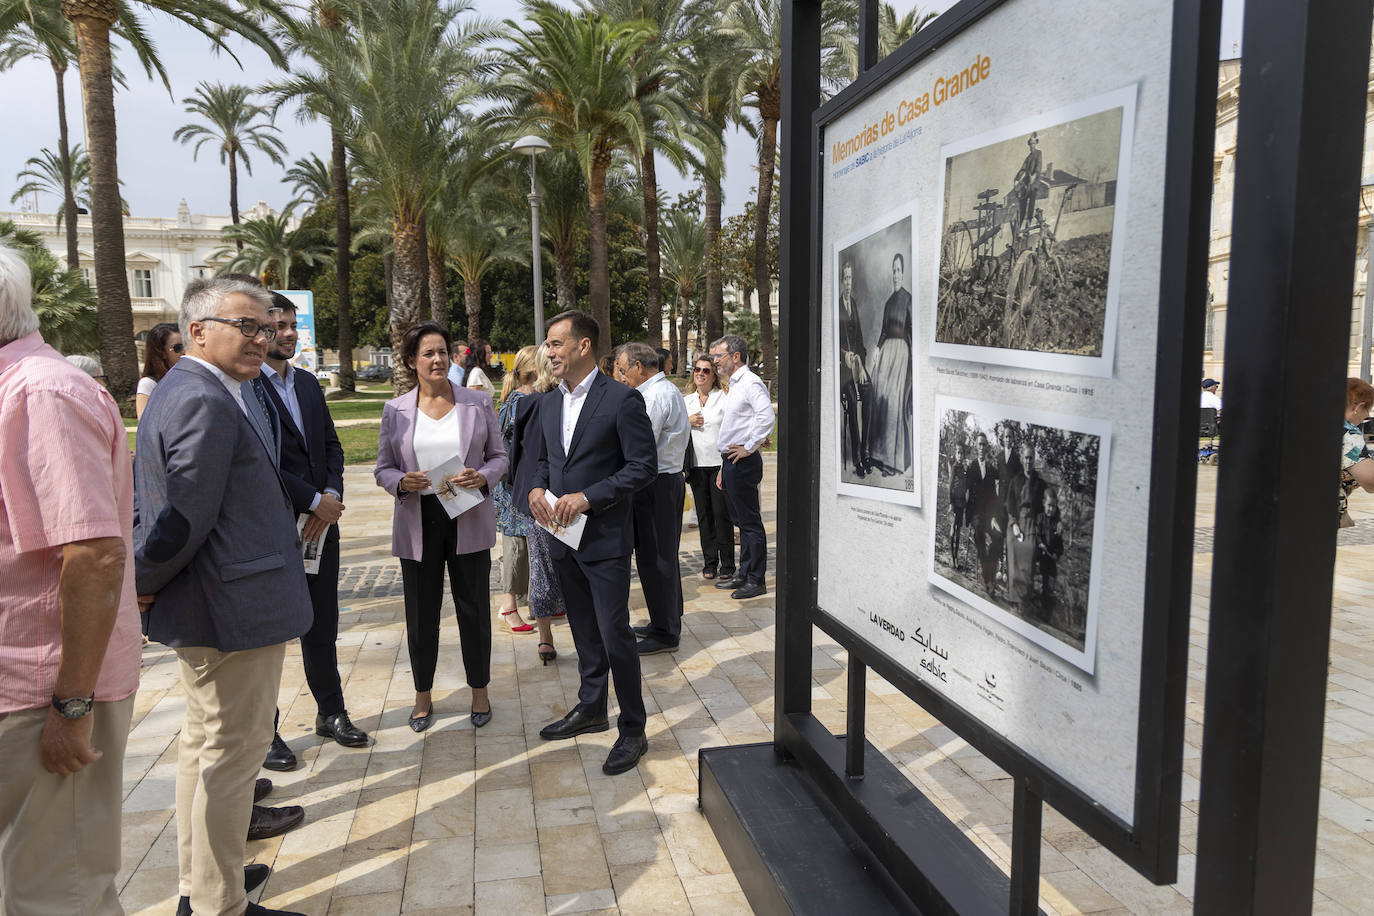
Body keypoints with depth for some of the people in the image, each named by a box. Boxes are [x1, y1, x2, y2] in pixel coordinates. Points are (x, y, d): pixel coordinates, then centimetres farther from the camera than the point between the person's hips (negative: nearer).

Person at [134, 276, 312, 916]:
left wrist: (141, 577, 9)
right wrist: (145, 584, -11)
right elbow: (188, 517, -25)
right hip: (236, 606, -11)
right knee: (231, 750, 2)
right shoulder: (207, 402, -21)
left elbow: (143, 498, 17)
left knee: (204, 742, 22)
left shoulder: (175, 390, 13)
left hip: (202, 606, 11)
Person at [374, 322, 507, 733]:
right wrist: (402, 482, -16)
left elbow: (498, 455, 6)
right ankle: (423, 696, 26)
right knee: (421, 612, 9)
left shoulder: (478, 403, 2)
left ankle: (479, 691, 24)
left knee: (474, 607, 7)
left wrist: (484, 477, -15)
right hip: (418, 523, 1)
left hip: (469, 520, 0)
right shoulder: (395, 410, 3)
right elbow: (383, 469, 6)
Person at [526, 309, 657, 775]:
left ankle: (632, 730, 10)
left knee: (615, 634, -4)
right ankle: (591, 708, 35)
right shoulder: (549, 403, 10)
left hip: (605, 538, -7)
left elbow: (644, 466, -14)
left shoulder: (622, 400, -12)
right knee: (584, 630, 19)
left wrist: (587, 497, -20)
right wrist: (537, 488, -2)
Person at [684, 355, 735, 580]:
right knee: (704, 514, 5)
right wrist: (687, 422, -1)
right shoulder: (685, 401, 15)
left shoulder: (724, 397, 1)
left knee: (722, 513, -4)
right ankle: (709, 563, 13)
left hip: (719, 462, -4)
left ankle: (727, 565, 4)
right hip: (696, 464, 4)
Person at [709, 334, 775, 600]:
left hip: (743, 463, -10)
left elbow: (766, 417, -28)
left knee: (750, 521, -4)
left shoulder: (750, 383, -12)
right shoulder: (734, 385, 19)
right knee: (741, 520, 15)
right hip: (731, 463, 10)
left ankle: (756, 580, 3)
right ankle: (744, 575, 24)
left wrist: (748, 448, -20)